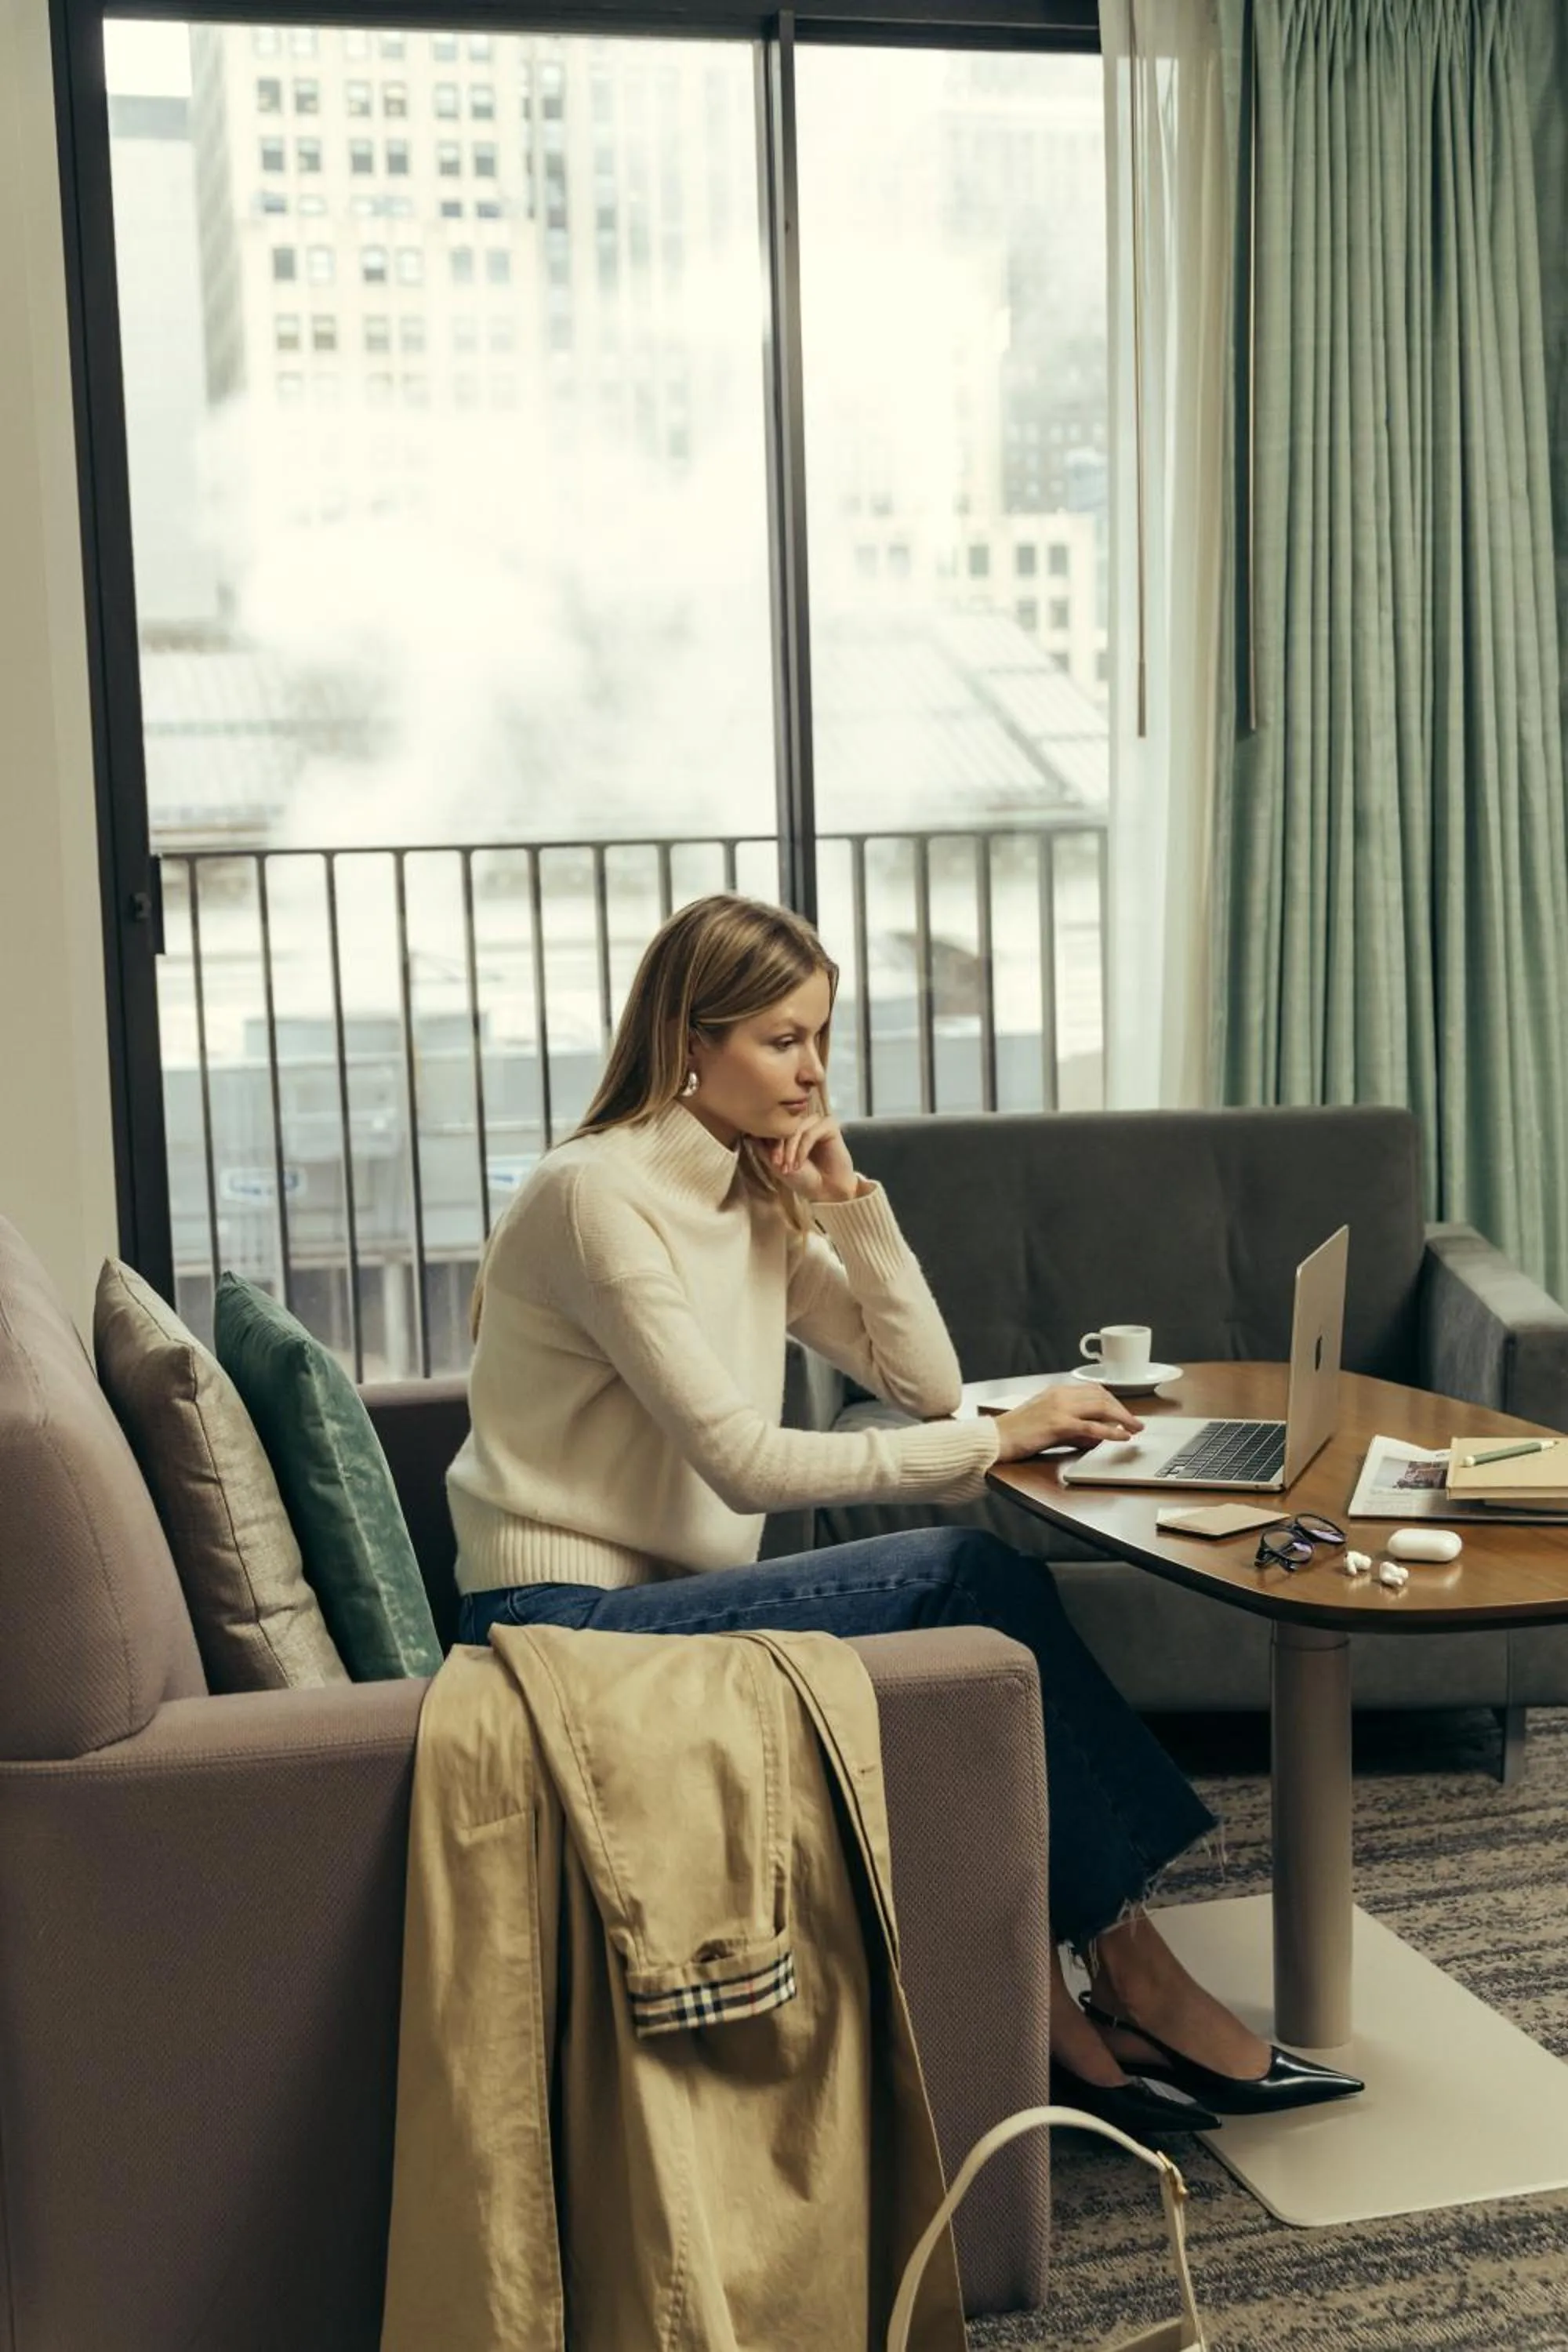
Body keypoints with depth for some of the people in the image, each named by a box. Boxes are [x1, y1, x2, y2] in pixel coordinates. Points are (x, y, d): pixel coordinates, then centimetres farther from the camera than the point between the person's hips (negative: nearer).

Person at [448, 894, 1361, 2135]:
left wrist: (848, 1193, -4)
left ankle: (1056, 2001, -8)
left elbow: (926, 1379, 6)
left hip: (668, 1598, 8)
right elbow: (740, 1462, -22)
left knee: (984, 1629, -15)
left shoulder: (761, 1195, 10)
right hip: (565, 1621, -8)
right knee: (969, 1581, -18)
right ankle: (1120, 1955, -6)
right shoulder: (598, 1195, -16)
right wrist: (998, 1439, -19)